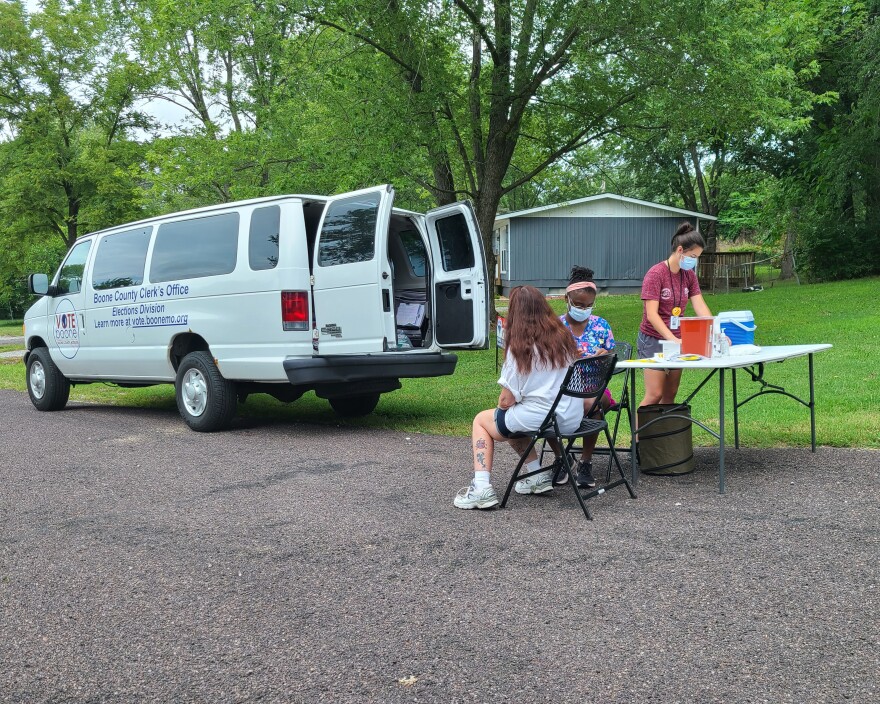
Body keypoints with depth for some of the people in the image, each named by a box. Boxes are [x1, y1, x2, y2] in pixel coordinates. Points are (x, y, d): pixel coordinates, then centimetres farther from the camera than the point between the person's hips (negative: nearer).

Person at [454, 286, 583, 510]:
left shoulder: (520, 346, -12)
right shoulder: (564, 338, 5)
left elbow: (507, 400, -12)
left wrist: (502, 403, 13)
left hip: (540, 419, -6)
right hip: (572, 419, 7)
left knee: (481, 420, 17)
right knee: (513, 419, 31)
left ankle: (481, 488, 4)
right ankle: (538, 476, 20)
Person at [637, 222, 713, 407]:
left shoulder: (689, 275, 5)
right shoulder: (656, 274, -16)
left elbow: (700, 307, -1)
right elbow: (651, 315, -21)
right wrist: (673, 339, -30)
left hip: (677, 340, 7)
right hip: (654, 339, -7)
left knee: (670, 395, 9)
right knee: (654, 395, -9)